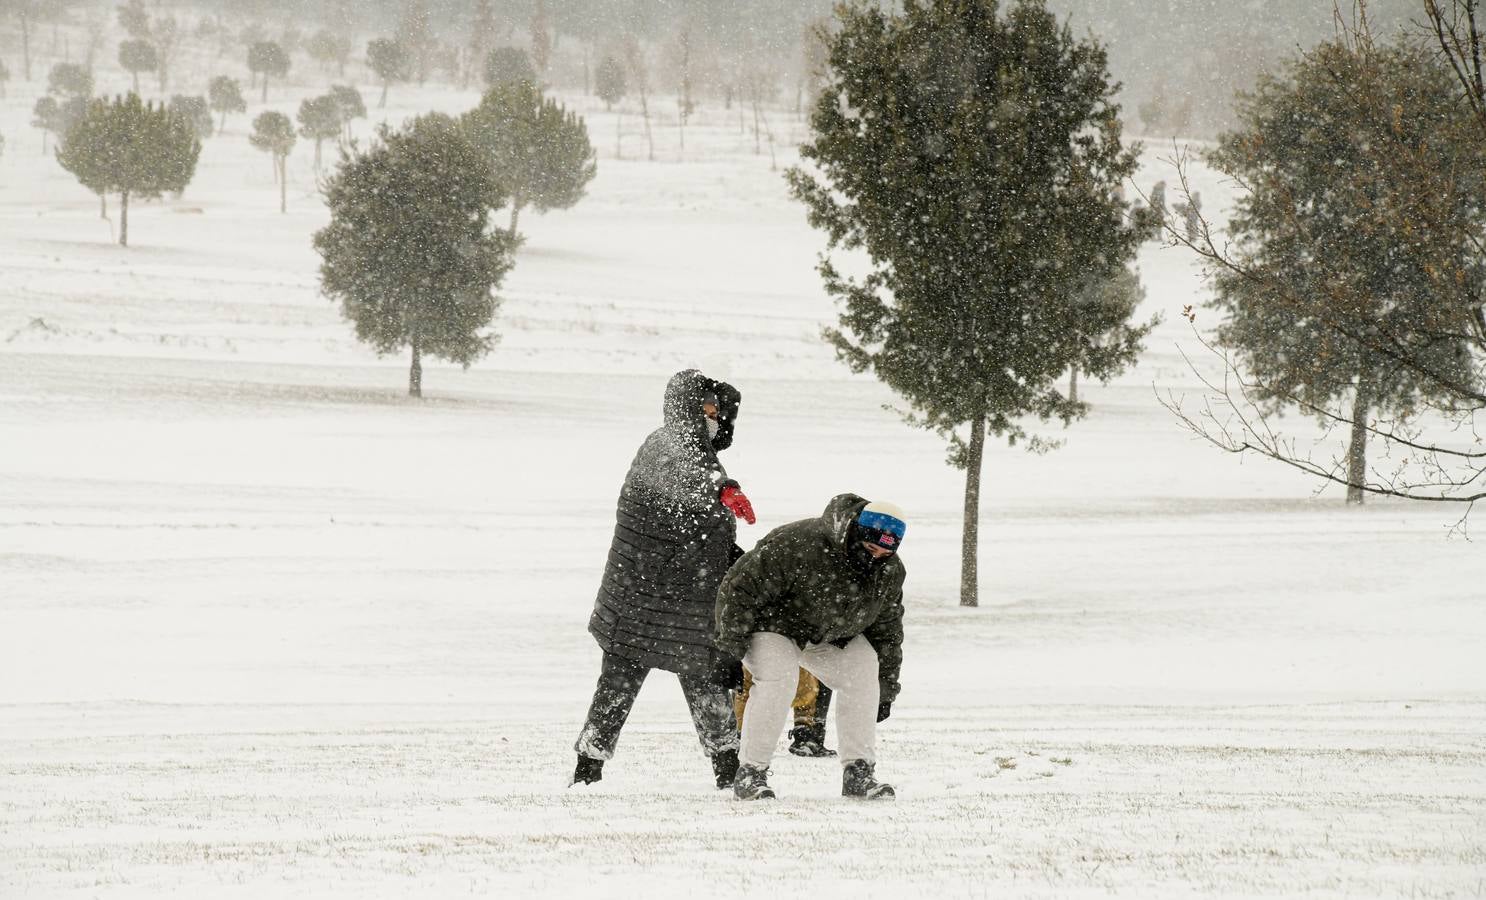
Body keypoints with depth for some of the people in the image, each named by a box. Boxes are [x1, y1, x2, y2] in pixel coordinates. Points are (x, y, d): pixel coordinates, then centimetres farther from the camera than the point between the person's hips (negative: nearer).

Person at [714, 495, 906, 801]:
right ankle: (750, 772, -21)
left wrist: (885, 691, 5)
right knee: (778, 678, -30)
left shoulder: (889, 572, -13)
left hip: (830, 637, 6)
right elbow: (740, 589, -28)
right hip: (772, 624, -6)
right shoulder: (795, 546, -36)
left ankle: (858, 773, -6)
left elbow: (887, 631, 3)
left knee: (862, 673, -13)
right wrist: (731, 646, -26)